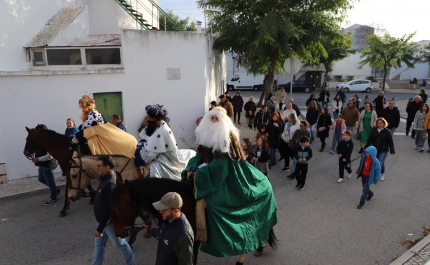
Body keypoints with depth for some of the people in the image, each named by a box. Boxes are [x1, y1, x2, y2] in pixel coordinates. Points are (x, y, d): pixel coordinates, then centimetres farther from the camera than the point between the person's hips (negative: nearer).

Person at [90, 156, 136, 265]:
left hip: (110, 221, -9)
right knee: (99, 243, 21)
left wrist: (99, 228, -27)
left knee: (120, 244, 10)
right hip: (103, 220, 9)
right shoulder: (105, 179, 0)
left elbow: (109, 209, -31)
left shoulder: (110, 184, -32)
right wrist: (89, 193, 6)